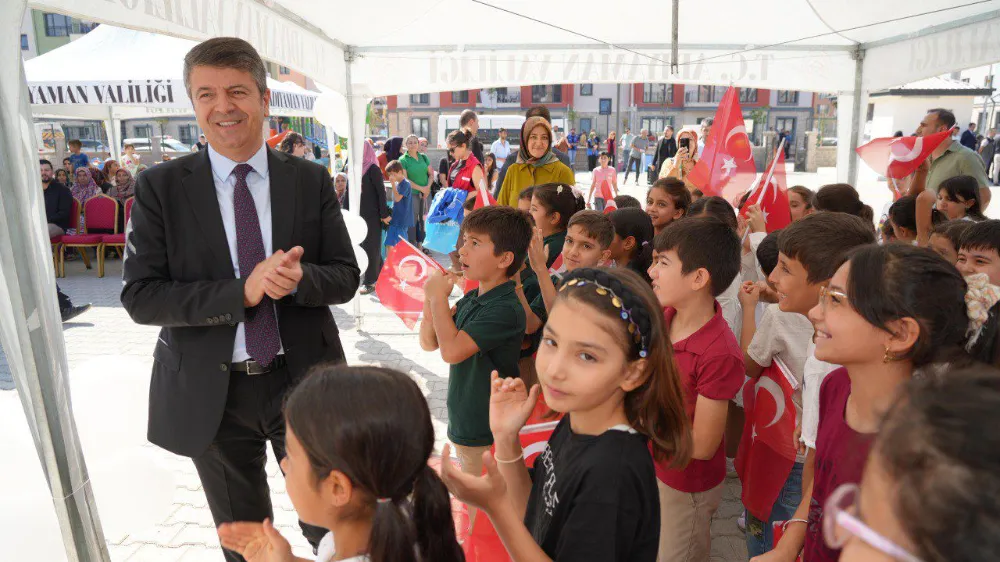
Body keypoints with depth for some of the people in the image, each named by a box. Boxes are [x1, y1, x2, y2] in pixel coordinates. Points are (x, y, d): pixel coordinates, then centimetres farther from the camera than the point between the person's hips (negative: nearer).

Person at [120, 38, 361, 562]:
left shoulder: (311, 180, -3)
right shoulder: (159, 187, -6)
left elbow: (345, 277, -2)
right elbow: (139, 297, -11)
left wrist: (298, 278, -24)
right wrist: (242, 292, -24)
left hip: (303, 378, 1)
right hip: (209, 392, 0)